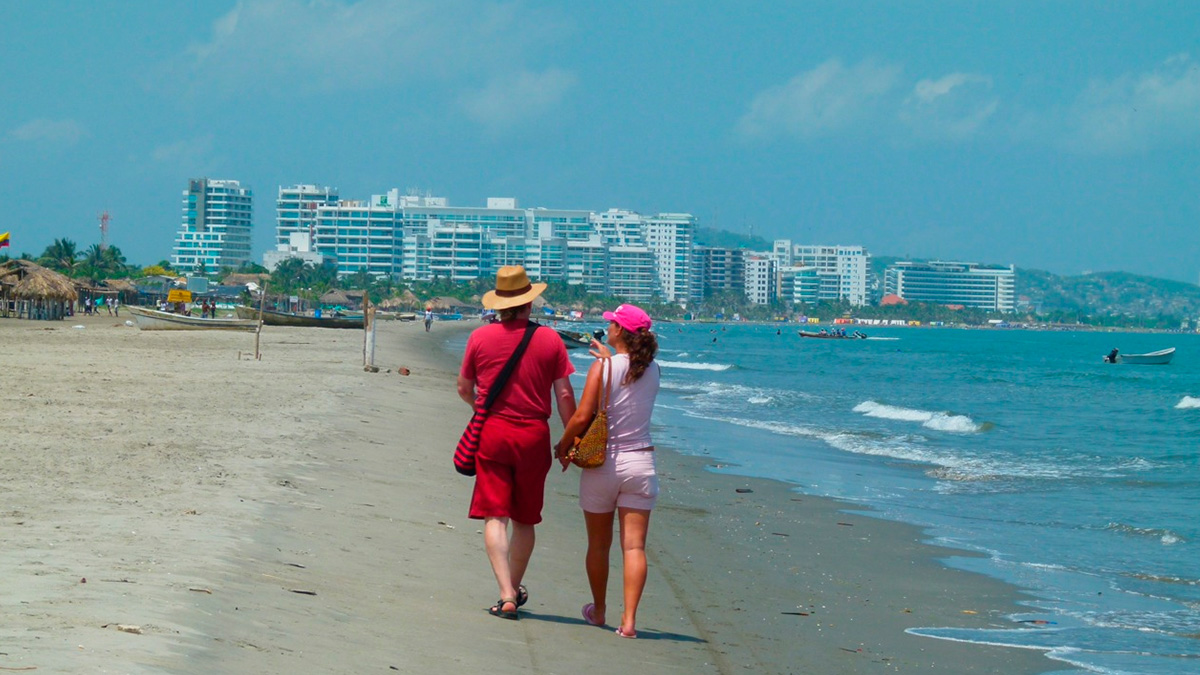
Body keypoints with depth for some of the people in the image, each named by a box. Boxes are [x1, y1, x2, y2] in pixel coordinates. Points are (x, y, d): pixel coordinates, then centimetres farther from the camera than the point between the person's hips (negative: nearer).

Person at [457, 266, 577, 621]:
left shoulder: (480, 337, -1)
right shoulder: (550, 340, -2)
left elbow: (464, 389, 10)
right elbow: (564, 395, -1)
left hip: (492, 433, -1)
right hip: (534, 435, 1)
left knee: (495, 517, -2)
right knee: (524, 519, 16)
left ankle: (506, 595, -14)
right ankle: (515, 588, 29)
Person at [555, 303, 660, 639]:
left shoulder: (603, 367, -11)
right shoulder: (652, 370, 1)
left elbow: (582, 416, -14)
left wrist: (563, 446, 1)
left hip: (603, 463, -2)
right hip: (640, 463, 2)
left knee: (599, 544, 14)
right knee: (634, 545, 0)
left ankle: (598, 611, 28)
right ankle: (629, 619, -9)